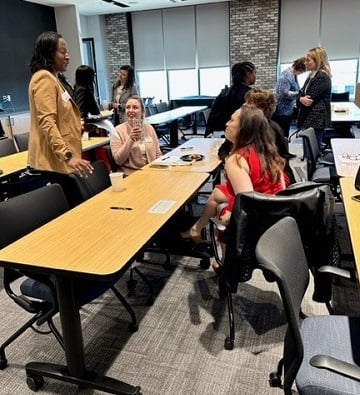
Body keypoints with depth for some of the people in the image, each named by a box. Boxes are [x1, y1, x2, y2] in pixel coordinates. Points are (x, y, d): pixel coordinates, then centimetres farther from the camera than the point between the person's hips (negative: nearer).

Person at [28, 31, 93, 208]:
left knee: (70, 206, 13)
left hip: (61, 158, 11)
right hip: (55, 159, -11)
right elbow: (47, 123, -24)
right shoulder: (44, 78, -13)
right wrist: (68, 155, -31)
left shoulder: (52, 78, 20)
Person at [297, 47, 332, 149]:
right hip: (309, 119, 9)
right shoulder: (312, 76, 19)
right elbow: (301, 94, 10)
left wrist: (300, 99, 0)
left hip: (316, 119, -9)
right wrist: (301, 99, -11)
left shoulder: (322, 77, -12)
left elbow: (310, 98, -18)